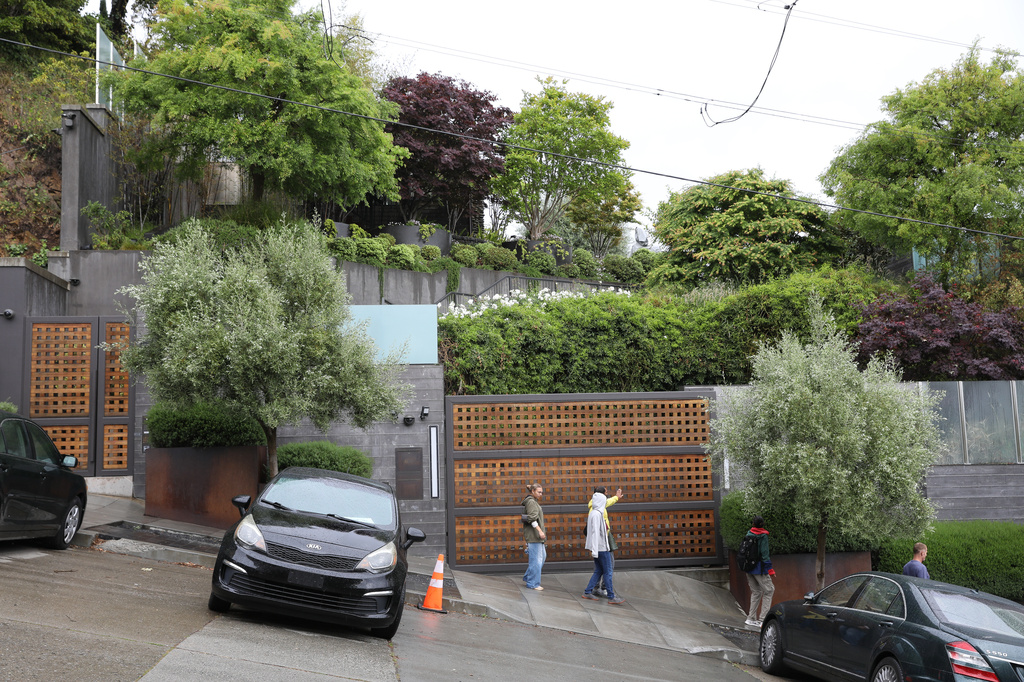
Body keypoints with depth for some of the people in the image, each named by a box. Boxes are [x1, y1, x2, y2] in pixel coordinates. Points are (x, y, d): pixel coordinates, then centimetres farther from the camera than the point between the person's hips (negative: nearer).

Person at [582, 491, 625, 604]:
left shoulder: (593, 513, 13)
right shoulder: (596, 514, -17)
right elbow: (595, 532, -21)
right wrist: (594, 550, -23)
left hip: (598, 547, 10)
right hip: (601, 547, -10)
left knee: (599, 571, 13)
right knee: (607, 572, -4)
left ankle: (587, 592, 14)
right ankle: (611, 597, 0)